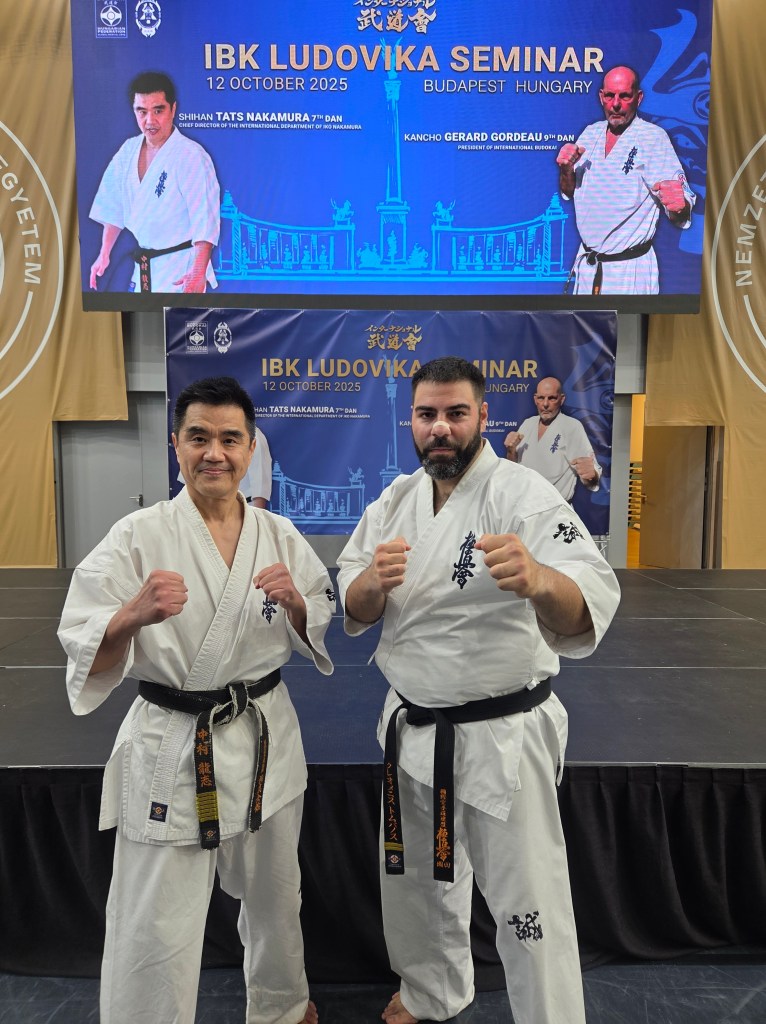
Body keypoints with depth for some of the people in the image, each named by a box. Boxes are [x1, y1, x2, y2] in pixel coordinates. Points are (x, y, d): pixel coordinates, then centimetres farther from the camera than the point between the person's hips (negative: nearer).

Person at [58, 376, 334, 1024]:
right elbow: (85, 655, -13)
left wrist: (294, 602, -17)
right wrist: (134, 615, -32)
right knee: (155, 929, 6)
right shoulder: (138, 538, -11)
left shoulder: (280, 535, -2)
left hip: (265, 739, 4)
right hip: (170, 749, -3)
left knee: (275, 897, 25)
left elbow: (319, 640, 4)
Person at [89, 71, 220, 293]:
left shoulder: (191, 156, -17)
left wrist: (199, 272, -31)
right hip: (144, 267, 8)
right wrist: (104, 254, 15)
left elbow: (205, 219, -23)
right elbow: (114, 208, 15)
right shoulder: (128, 151, 5)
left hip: (181, 269, -8)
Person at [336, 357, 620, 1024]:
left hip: (501, 736, -6)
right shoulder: (395, 501, 2)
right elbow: (354, 611, 2)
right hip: (412, 729, 6)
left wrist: (539, 581, -54)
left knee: (528, 906, 8)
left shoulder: (524, 494, -17)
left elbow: (586, 614, -31)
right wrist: (375, 580, -21)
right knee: (417, 880, 25)